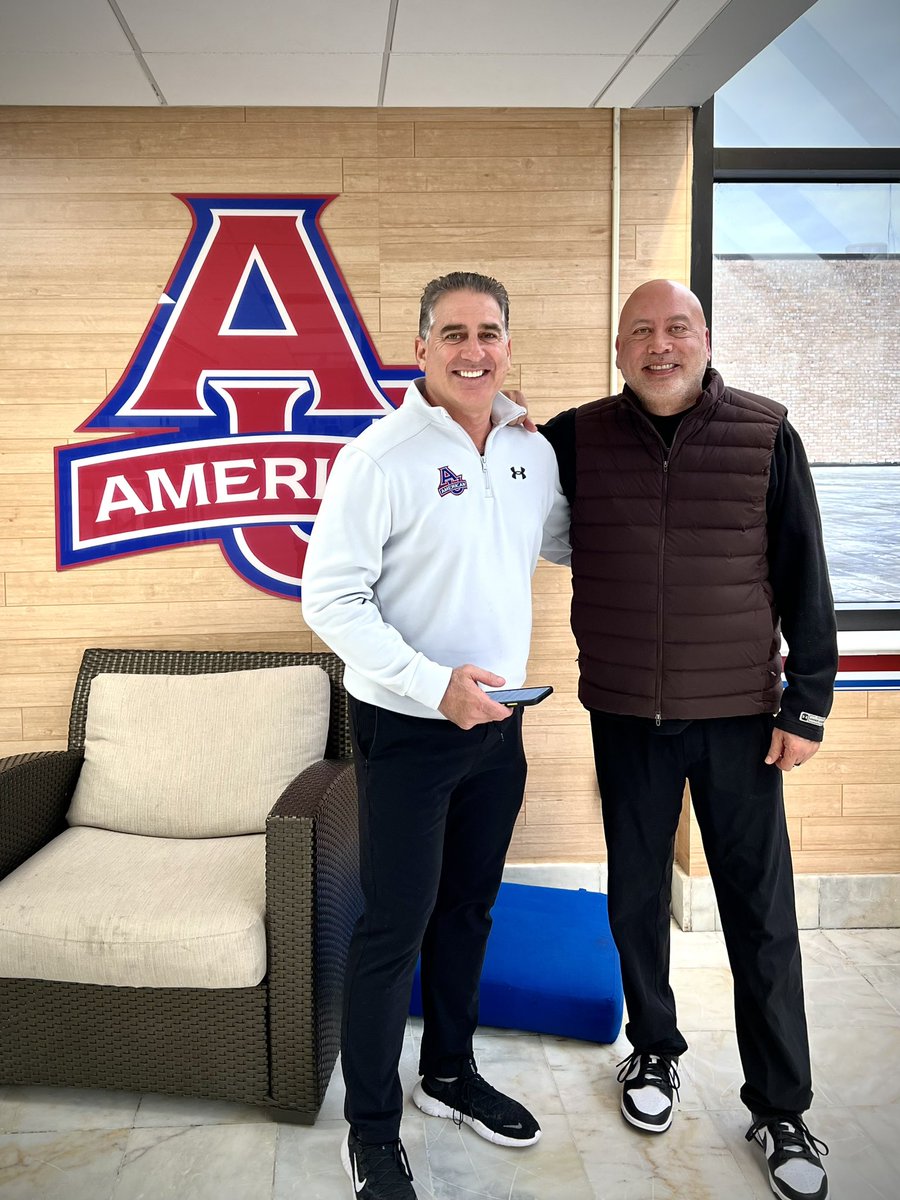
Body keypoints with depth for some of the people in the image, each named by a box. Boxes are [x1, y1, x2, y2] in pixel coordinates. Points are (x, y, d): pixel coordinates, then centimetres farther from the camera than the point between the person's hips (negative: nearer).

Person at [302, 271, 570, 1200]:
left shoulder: (534, 451, 3)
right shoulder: (380, 457, -16)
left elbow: (565, 539, 22)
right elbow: (329, 599, -18)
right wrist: (432, 683, -26)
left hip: (498, 723, 6)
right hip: (406, 729, -6)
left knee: (469, 908, 20)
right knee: (396, 925, 4)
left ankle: (449, 1073, 42)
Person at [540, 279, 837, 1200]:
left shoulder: (766, 435, -4)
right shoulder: (579, 438, -1)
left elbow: (803, 577, -2)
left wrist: (807, 705, -4)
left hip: (738, 714, -1)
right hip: (625, 716, 2)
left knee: (761, 913, 6)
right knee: (636, 895, 15)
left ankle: (780, 1108, 23)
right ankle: (654, 1049, 39)